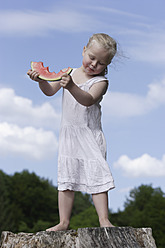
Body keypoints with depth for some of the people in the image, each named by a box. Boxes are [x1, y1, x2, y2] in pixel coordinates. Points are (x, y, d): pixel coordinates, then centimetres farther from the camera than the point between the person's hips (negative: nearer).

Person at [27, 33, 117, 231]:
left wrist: (72, 86, -45)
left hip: (90, 135, -4)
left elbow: (88, 100, -27)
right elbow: (50, 91, 5)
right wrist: (41, 79, -16)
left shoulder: (101, 81, -8)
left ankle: (103, 219, -4)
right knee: (66, 177, 3)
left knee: (97, 175, -9)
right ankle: (63, 222, 6)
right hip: (68, 134, 4)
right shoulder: (69, 73, 7)